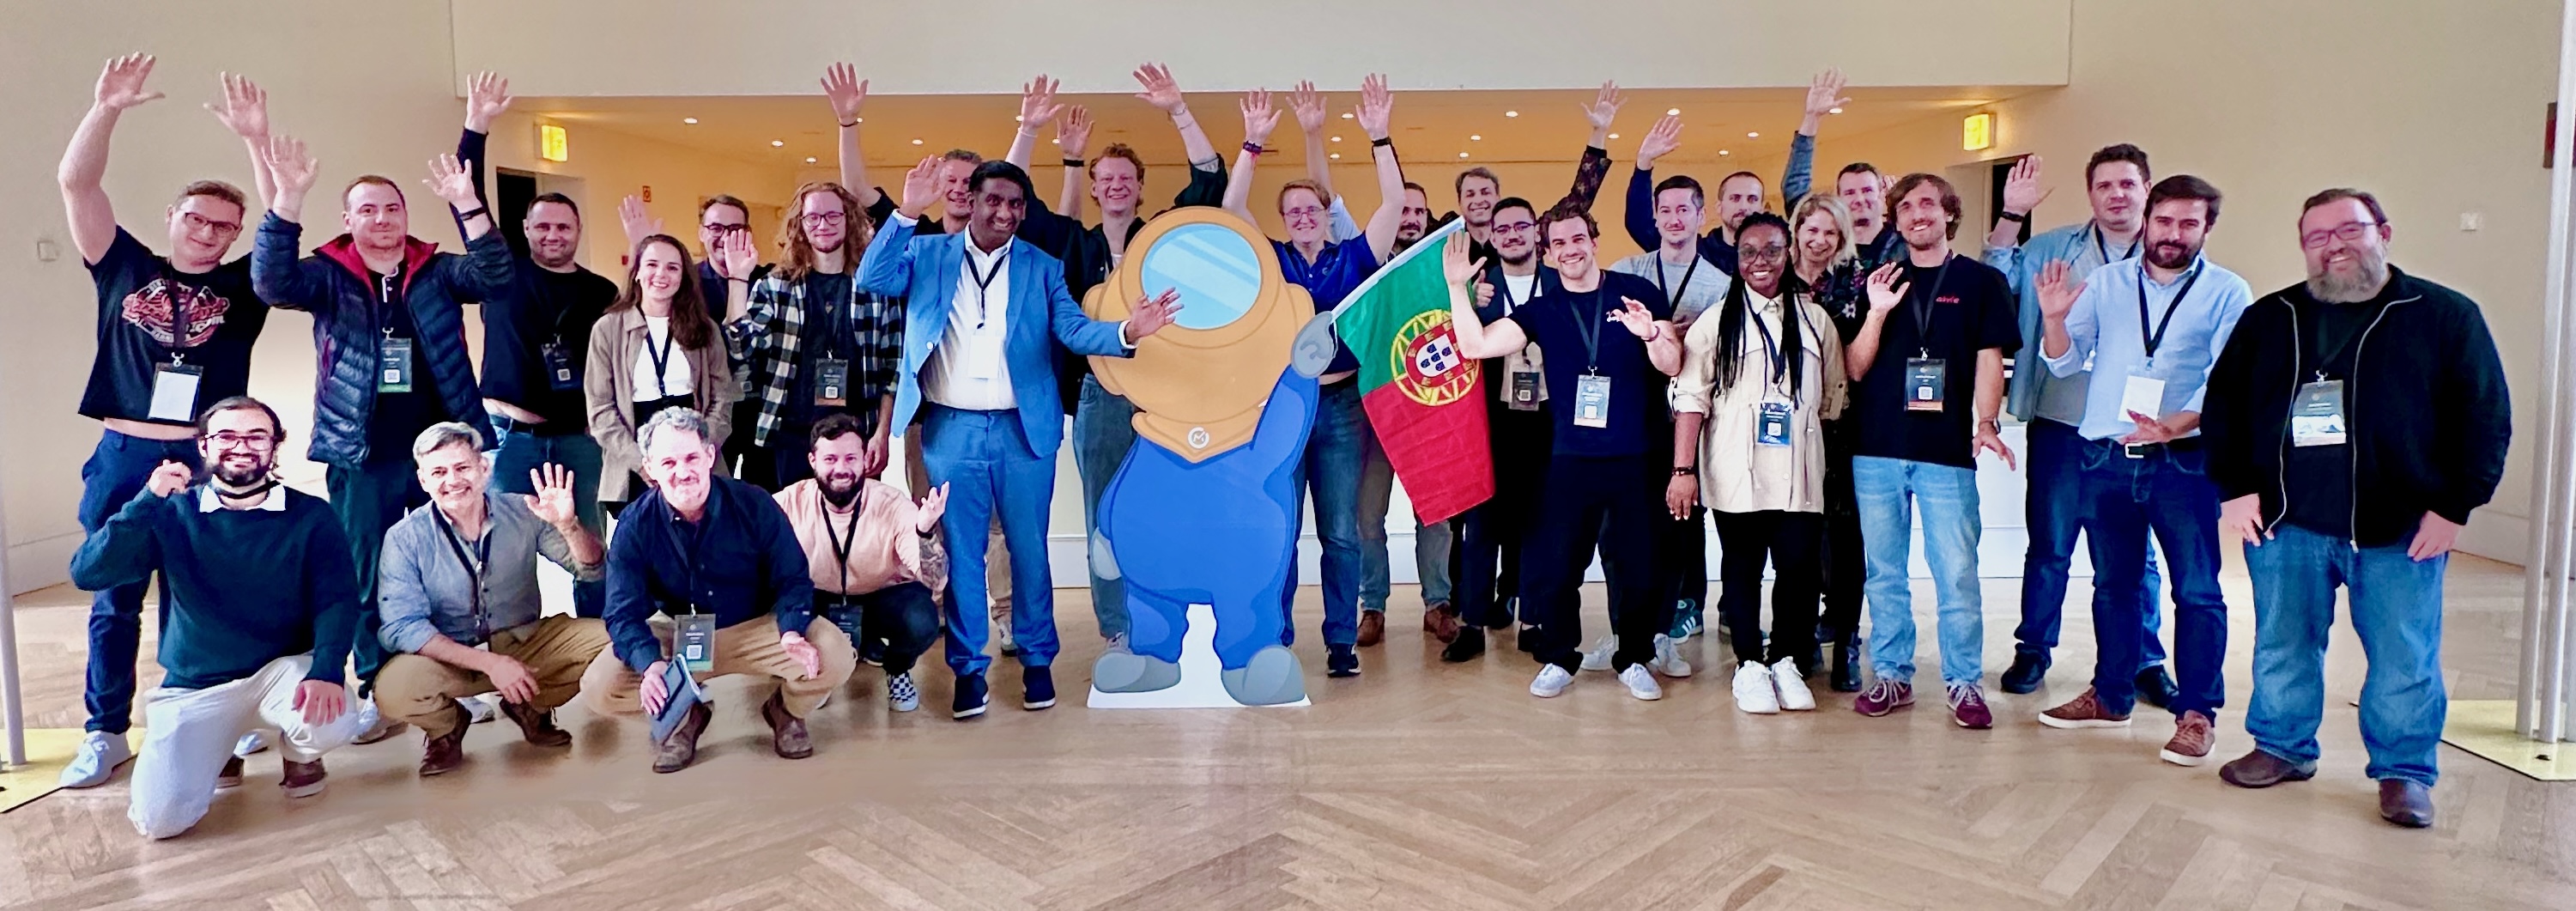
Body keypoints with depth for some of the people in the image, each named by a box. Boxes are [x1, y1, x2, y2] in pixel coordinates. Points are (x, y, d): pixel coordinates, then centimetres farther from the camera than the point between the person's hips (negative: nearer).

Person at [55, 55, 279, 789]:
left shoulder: (243, 284, 7)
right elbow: (76, 184, 0)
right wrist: (107, 108, -11)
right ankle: (106, 733, 19)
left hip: (208, 463, -1)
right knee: (113, 600, 9)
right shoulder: (125, 267, 9)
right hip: (123, 457, 1)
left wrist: (255, 138, -16)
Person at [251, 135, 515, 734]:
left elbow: (496, 278, -14)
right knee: (368, 578, 8)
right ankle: (379, 694, 18)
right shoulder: (329, 276, 3)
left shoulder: (437, 272, 3)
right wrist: (288, 199, -28)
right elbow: (271, 283, -16)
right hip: (362, 456, 0)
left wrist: (466, 204, -27)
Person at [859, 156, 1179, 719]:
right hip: (952, 430, 0)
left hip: (1024, 430, 0)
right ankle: (969, 668, 20)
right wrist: (906, 214, -20)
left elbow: (1074, 329, -7)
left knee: (1029, 549, 9)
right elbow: (872, 280, -9)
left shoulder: (1042, 267, 4)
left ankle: (1037, 660, 25)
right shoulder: (928, 255, 5)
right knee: (961, 553, 8)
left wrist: (1127, 332, -28)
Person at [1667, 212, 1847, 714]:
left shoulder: (1814, 319, 11)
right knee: (1743, 568, 5)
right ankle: (1750, 665, 18)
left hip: (1799, 473, 2)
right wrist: (1683, 469, -9)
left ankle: (1787, 661, 18)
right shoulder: (1716, 323, 3)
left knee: (1799, 567, 0)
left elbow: (1834, 395, 15)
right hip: (1736, 473, -2)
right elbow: (1690, 398, -3)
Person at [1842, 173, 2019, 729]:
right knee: (1884, 572, 8)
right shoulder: (1879, 283, 12)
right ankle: (1892, 675, 18)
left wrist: (1986, 421, -14)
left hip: (1948, 452, -2)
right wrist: (1877, 313, -9)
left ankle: (1965, 683, 10)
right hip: (1876, 450, 3)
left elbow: (1989, 360, 2)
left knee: (1957, 574, -2)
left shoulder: (1981, 282, 7)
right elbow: (1855, 369, 6)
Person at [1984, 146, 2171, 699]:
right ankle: (2032, 649, 20)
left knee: (2133, 552, 10)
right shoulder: (2053, 249, 5)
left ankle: (2145, 661, 23)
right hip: (2061, 424, 0)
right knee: (2049, 544, 7)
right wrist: (2011, 216, -12)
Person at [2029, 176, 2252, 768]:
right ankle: (2111, 696, 25)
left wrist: (2176, 425, -24)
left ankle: (2198, 712, 11)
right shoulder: (2104, 283, 8)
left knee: (2197, 590, 0)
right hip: (2103, 456, 3)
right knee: (2112, 583, 13)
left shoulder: (2227, 293, 1)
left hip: (2183, 461, -3)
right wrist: (2054, 318, -14)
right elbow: (2065, 363, 5)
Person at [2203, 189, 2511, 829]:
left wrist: (2454, 506, -7)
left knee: (2405, 660, 4)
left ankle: (2405, 772, 20)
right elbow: (2222, 406, 8)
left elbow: (2486, 417, -1)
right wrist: (2234, 489, -1)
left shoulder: (2446, 316, 1)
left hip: (2401, 529, -2)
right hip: (2285, 523, 2)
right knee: (2282, 648, 11)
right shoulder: (2268, 320, 8)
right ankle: (2283, 748, 27)